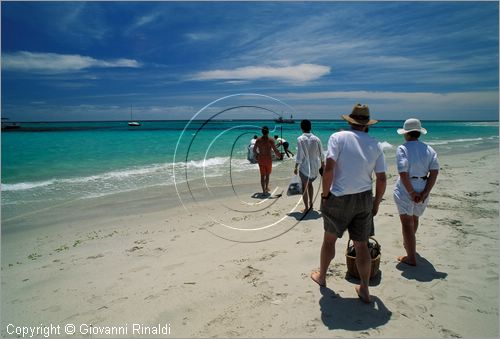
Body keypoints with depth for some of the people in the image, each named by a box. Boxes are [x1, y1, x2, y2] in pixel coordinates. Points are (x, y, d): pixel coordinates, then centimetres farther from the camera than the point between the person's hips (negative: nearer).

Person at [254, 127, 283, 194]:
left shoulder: (258, 140, 0)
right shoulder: (270, 140, -11)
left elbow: (254, 150, 8)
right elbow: (275, 150, -12)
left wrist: (256, 155, 27)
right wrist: (280, 156, 4)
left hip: (260, 159, 3)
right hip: (268, 159, -3)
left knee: (262, 175, 8)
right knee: (267, 175, 14)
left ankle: (264, 190, 8)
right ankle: (266, 188, 25)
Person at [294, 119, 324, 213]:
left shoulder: (300, 139, -11)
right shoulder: (316, 139, 1)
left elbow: (299, 154, -14)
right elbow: (321, 153, 6)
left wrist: (296, 167, -7)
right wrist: (322, 163, 21)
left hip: (304, 166, -4)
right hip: (315, 166, 4)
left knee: (304, 186, 6)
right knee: (310, 184, 23)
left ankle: (306, 207, 8)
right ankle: (310, 203, 28)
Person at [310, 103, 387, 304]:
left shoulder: (338, 137, -9)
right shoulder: (375, 145, 2)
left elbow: (329, 169, -18)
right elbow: (382, 179, 3)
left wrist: (325, 195, -7)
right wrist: (376, 203, 15)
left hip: (339, 198, -3)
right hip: (364, 199, 3)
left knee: (329, 239, 15)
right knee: (361, 245, 13)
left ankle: (321, 277, 34)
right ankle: (364, 290, 22)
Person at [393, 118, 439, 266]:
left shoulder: (403, 148, -13)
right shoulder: (429, 149, 3)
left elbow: (403, 173, -22)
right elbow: (434, 172, -4)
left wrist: (412, 192, -15)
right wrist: (425, 192, -8)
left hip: (405, 190, -6)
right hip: (423, 190, 6)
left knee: (407, 223, 2)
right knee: (414, 218, 27)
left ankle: (411, 258, 5)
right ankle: (408, 243, 51)